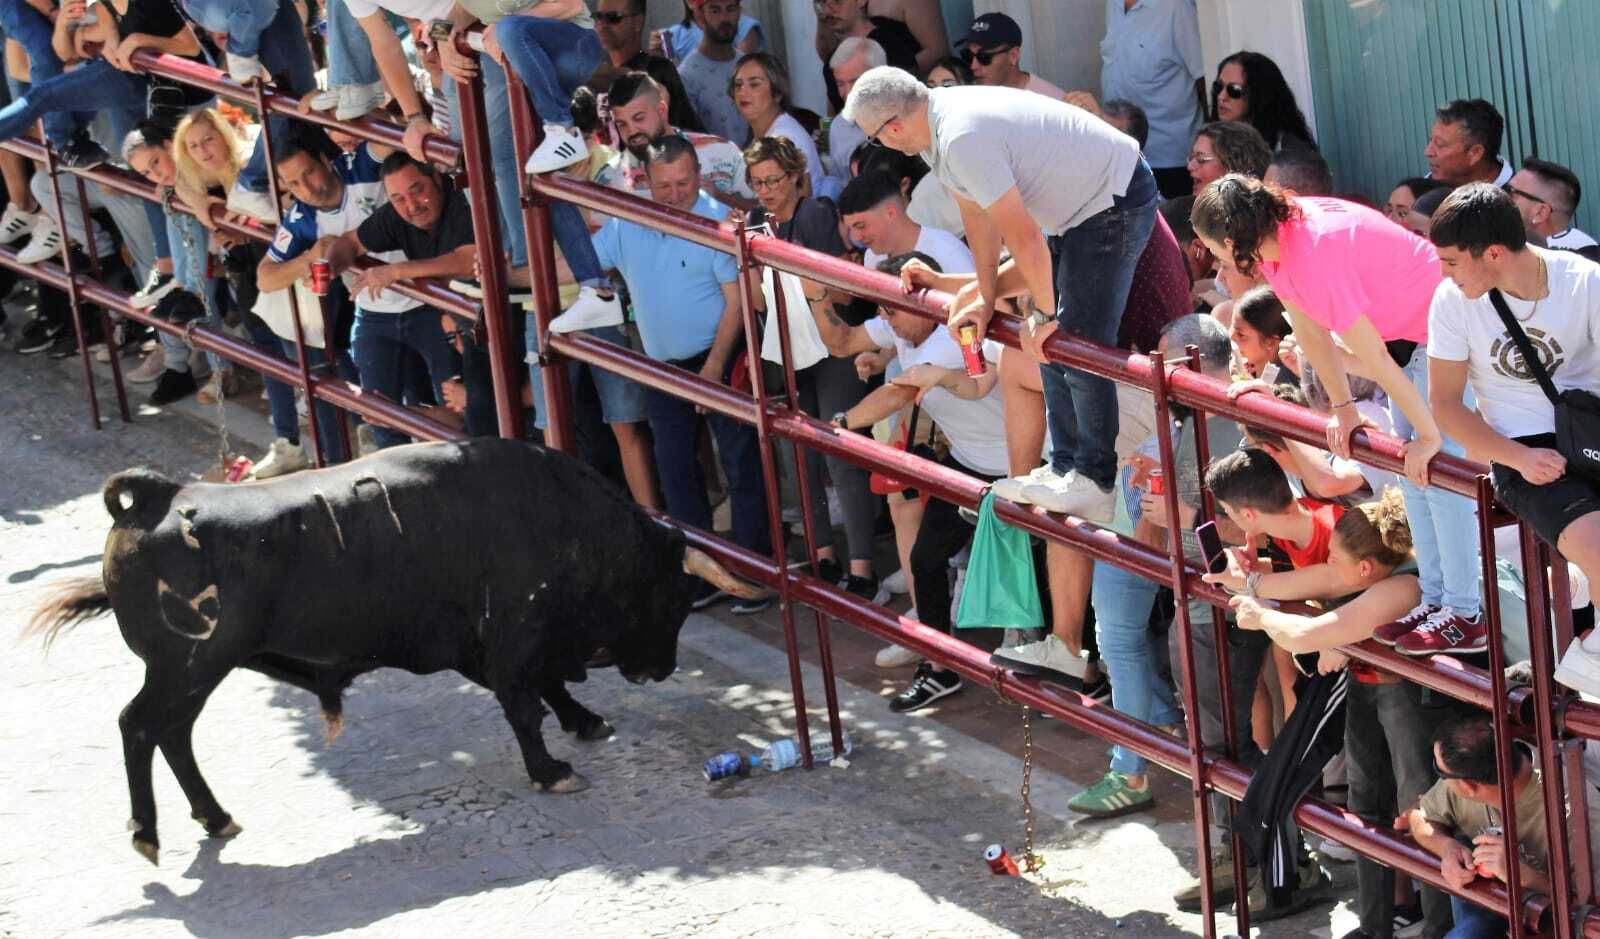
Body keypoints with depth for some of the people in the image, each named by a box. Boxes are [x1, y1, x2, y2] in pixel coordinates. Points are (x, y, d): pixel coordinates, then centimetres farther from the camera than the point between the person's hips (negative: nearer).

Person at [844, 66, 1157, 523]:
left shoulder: (962, 140, -29)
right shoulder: (940, 121, 2)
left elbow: (1023, 237, -27)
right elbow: (977, 216, 13)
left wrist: (1042, 313, -16)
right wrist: (985, 296, 14)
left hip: (1116, 201, -11)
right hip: (1085, 202, 11)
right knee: (1053, 343, 12)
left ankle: (1096, 484, -9)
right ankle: (1066, 469, 18)